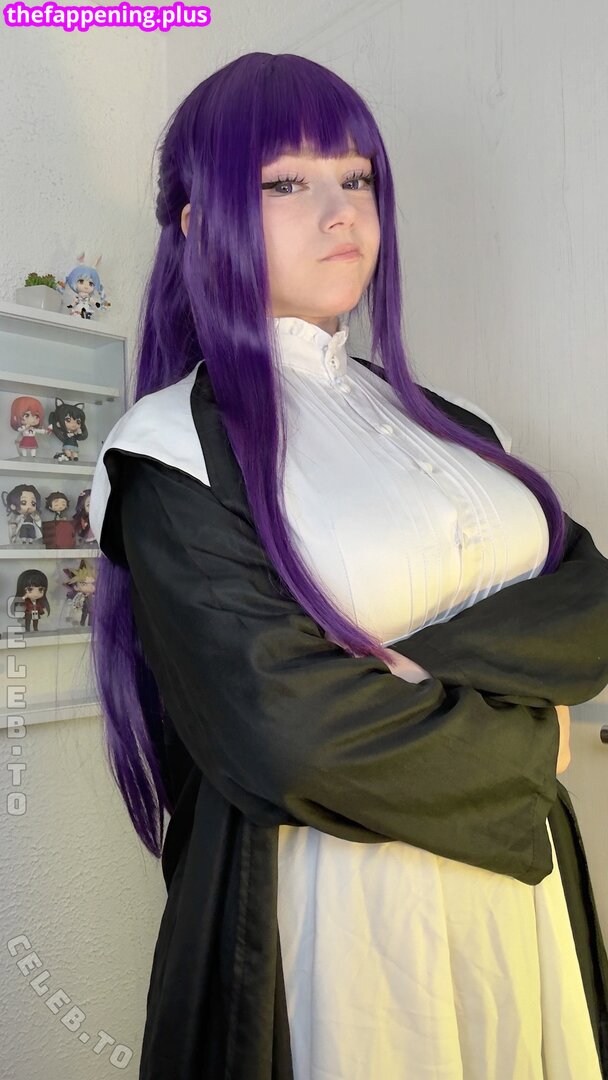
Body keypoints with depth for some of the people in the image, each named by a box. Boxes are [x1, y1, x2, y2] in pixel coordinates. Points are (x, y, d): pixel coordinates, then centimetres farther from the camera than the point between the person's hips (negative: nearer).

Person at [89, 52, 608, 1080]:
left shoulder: (441, 420, 7)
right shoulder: (178, 452, -12)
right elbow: (288, 736, -22)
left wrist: (428, 655, -20)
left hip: (520, 879, 6)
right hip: (335, 907, -5)